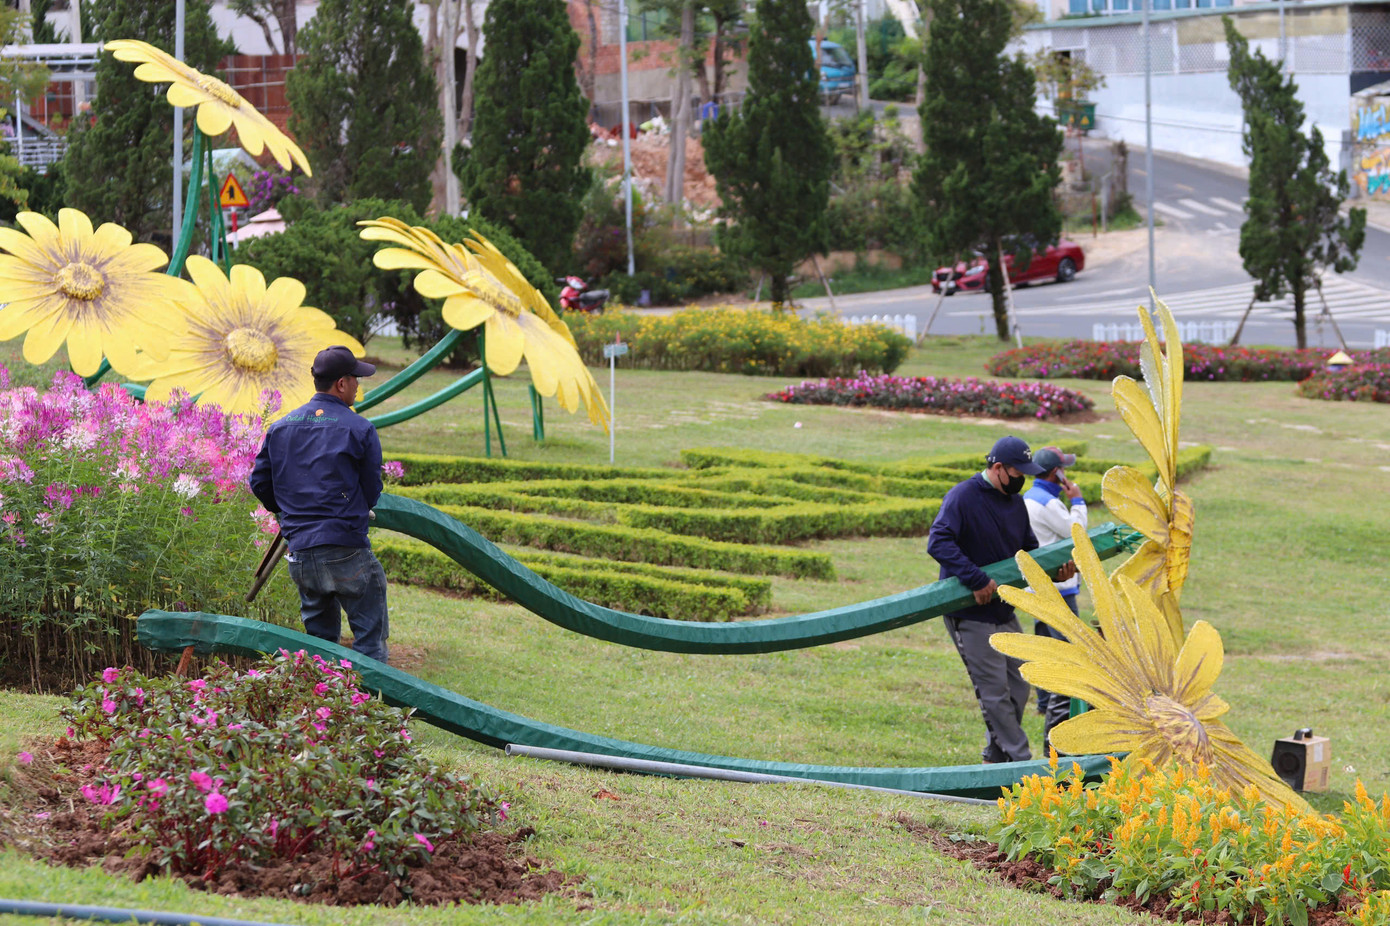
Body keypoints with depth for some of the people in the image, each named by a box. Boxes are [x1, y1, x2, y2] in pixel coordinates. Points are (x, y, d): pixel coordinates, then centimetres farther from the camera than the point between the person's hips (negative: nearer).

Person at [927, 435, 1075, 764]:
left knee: (1017, 688, 9)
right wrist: (977, 580, -31)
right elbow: (938, 543, -26)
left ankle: (994, 760, 20)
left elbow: (1029, 550, 20)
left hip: (1004, 611, 8)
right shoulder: (962, 497, -14)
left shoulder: (1015, 503, 11)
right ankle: (1021, 762, -2)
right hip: (970, 615, -8)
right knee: (995, 693, -6)